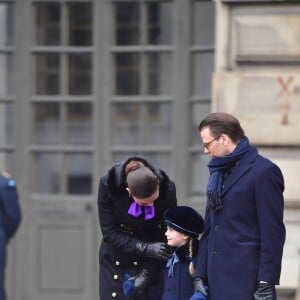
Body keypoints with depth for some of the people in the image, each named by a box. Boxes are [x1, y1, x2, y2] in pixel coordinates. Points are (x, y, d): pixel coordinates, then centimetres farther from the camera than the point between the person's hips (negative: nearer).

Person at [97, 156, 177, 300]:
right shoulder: (108, 185, -22)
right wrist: (146, 248, -27)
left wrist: (146, 274, -16)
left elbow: (165, 237, -11)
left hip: (149, 263, 0)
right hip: (116, 259, 0)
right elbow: (109, 233, -17)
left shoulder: (167, 189, -20)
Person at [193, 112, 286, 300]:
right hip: (217, 280, 8)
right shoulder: (219, 173, 18)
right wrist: (200, 275, 16)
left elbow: (273, 232, -11)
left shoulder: (264, 172, -7)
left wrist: (266, 284, -15)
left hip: (245, 282, -8)